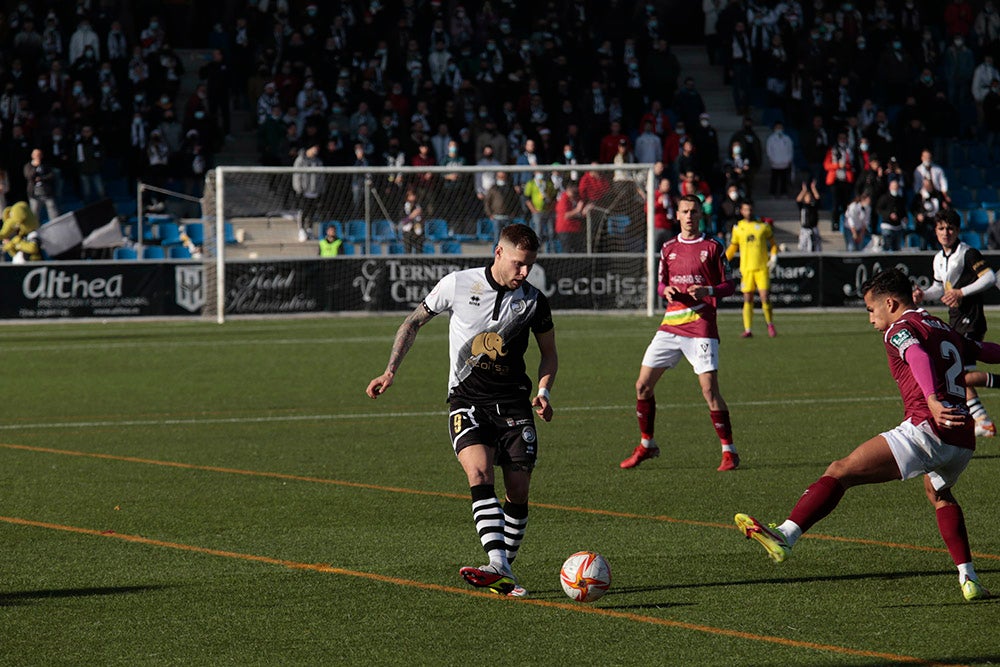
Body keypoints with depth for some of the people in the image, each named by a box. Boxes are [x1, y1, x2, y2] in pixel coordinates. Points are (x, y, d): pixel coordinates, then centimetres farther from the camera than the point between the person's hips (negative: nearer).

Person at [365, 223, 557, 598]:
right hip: (467, 402, -3)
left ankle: (503, 577, 15)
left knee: (518, 491, -3)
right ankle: (498, 567, -38)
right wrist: (391, 371, 1)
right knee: (479, 474, -25)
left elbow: (549, 352, 16)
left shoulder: (533, 300, 0)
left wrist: (544, 391, -2)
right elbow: (413, 323, 8)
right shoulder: (458, 285, -6)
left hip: (513, 403, 3)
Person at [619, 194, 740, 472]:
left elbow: (729, 285, 3)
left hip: (701, 326, -5)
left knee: (709, 389, -12)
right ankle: (646, 445, 18)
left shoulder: (712, 247, 1)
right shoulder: (668, 248, 14)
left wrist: (709, 290, -17)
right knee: (643, 385, 2)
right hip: (671, 324, 5)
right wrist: (666, 290, -2)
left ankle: (729, 451, -3)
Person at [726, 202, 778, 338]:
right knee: (747, 299, -1)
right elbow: (733, 247, 16)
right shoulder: (738, 228, 8)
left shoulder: (763, 226, 5)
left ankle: (770, 324, 13)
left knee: (765, 297, -7)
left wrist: (773, 256, -1)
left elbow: (773, 243, 15)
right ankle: (747, 330, 3)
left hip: (762, 267, -1)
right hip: (746, 269, 1)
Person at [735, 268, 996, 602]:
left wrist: (932, 400, -36)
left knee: (840, 472, -13)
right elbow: (987, 351, 39)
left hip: (927, 428, -8)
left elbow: (918, 356, -19)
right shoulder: (947, 331, 26)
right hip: (964, 442, 8)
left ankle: (785, 535, -30)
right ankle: (969, 580, 32)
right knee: (940, 497, 37)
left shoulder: (900, 330, 2)